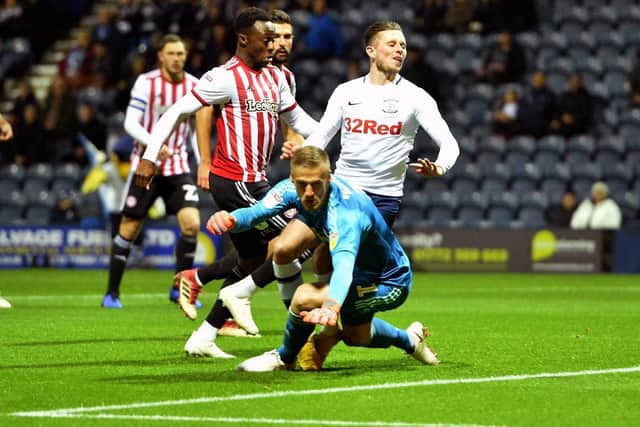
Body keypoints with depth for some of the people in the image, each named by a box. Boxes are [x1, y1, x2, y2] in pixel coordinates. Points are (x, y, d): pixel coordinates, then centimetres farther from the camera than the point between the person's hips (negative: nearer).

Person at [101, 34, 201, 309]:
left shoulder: (194, 86, 3)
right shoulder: (146, 82, -7)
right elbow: (130, 123, -10)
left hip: (178, 166, 2)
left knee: (191, 224, -13)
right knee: (129, 229, 1)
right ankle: (112, 293, 13)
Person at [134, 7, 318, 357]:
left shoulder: (274, 77, 12)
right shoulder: (226, 78, -13)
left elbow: (298, 120, 21)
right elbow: (176, 111, -13)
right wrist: (149, 157, -18)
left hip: (253, 182, 9)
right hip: (235, 181, -9)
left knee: (254, 261, 13)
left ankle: (202, 339, 17)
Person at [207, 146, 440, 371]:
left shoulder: (346, 212, -40)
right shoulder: (292, 189, -18)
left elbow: (344, 264, -57)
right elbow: (257, 211, -28)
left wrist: (332, 306, -76)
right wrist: (231, 219, -52)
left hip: (390, 283, -9)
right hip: (363, 274, 9)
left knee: (305, 296, -25)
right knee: (355, 336, 29)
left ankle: (284, 358, 3)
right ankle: (409, 339, 57)